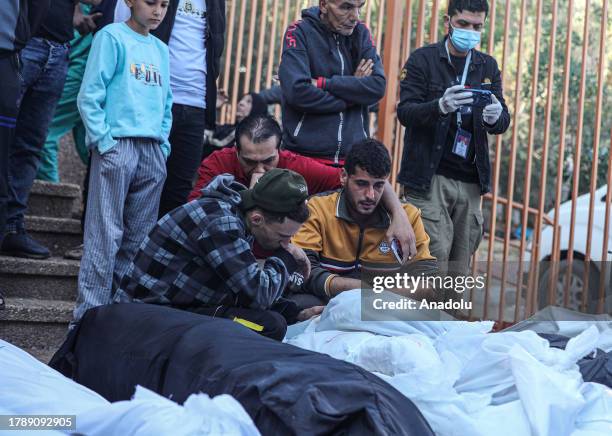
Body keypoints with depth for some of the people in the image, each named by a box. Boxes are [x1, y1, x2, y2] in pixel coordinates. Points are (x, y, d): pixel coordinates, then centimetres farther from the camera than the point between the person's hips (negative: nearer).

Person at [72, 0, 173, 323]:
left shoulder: (161, 50, 19)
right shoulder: (112, 37, -1)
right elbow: (89, 95, -7)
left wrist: (163, 144, 11)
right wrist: (103, 141, -12)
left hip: (152, 151, 6)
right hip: (117, 144, -6)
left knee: (139, 237, 6)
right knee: (105, 234, -8)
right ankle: (90, 314, -5)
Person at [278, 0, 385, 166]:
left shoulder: (361, 33, 8)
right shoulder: (299, 33, -4)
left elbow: (378, 86, -5)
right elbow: (297, 91, -17)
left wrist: (322, 83, -13)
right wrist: (352, 94, -9)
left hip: (354, 155, 3)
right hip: (305, 153, -3)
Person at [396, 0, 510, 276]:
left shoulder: (488, 67, 13)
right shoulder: (423, 59, 1)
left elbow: (502, 123, 8)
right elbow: (405, 111, -9)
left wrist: (495, 116, -17)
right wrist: (440, 106, -29)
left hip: (470, 181, 4)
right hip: (428, 177, -4)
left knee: (459, 261, 5)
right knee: (435, 255, -12)